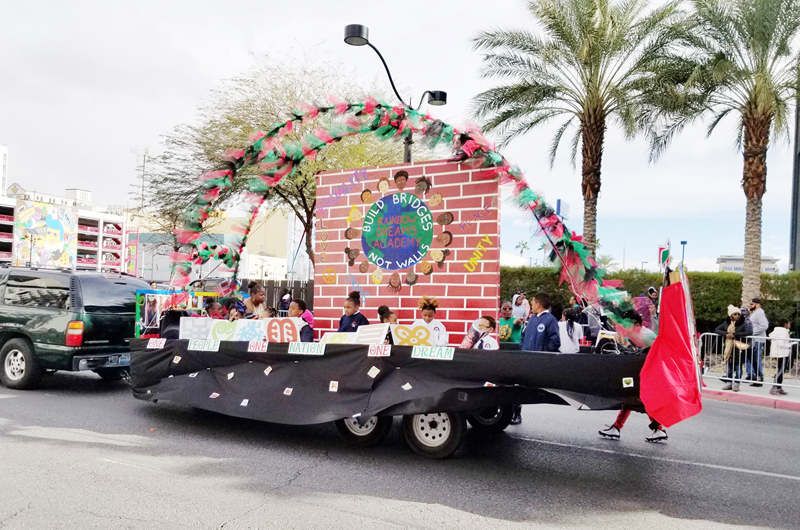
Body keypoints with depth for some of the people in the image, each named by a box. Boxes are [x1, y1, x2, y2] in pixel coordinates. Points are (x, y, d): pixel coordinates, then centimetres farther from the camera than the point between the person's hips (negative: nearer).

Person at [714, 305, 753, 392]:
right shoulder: (727, 323, 6)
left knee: (738, 366, 1)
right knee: (729, 365, 11)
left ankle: (736, 384, 10)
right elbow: (716, 330, 8)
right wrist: (726, 334, -10)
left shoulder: (744, 322, -6)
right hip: (729, 348, 4)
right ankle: (729, 383, 20)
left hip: (739, 348, -4)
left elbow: (749, 332, -21)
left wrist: (735, 334, -20)